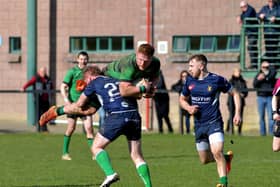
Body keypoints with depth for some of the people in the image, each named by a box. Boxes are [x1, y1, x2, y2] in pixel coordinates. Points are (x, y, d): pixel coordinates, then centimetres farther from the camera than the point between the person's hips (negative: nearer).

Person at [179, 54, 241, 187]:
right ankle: (226, 158, 41)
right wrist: (188, 108, -3)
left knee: (217, 152, -25)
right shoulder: (190, 81, 5)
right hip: (199, 125, 6)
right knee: (205, 160, 12)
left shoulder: (217, 80, -9)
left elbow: (235, 93, 2)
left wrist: (237, 113, -7)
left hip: (214, 122, -6)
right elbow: (182, 99, 19)